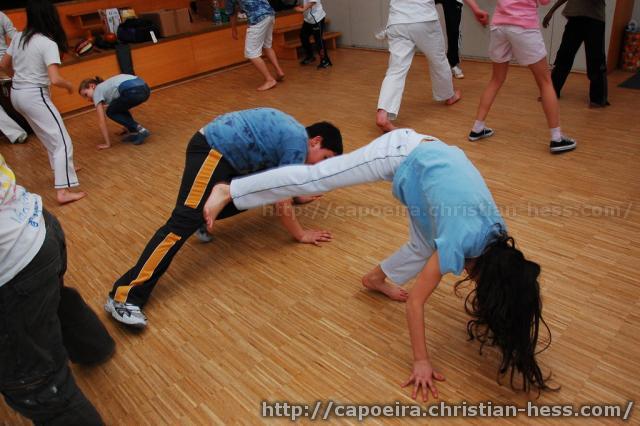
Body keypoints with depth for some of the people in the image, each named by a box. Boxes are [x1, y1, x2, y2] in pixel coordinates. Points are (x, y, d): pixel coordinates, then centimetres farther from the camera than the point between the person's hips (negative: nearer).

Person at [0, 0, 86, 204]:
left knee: (49, 136, 25)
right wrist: (69, 85, -4)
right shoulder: (48, 43, -16)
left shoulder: (18, 37, 6)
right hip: (34, 96, -8)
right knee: (62, 141, -5)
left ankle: (62, 169, 41)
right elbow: (55, 80, -25)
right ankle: (63, 191, -10)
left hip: (17, 94, 8)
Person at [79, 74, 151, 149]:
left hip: (133, 91, -8)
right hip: (144, 88, 8)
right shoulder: (106, 86, 37)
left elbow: (102, 122, 11)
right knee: (119, 108, 32)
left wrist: (107, 143, 15)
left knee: (110, 112, 17)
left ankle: (139, 130, 3)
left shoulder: (97, 91, 15)